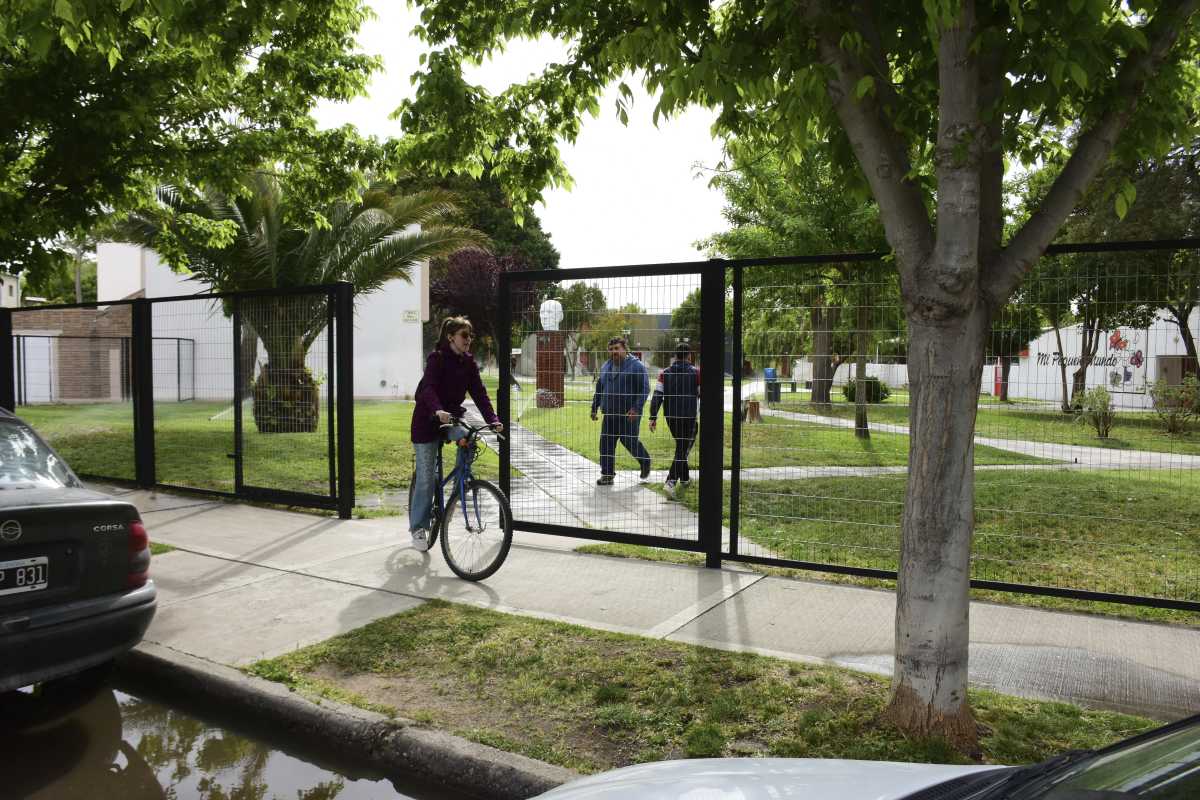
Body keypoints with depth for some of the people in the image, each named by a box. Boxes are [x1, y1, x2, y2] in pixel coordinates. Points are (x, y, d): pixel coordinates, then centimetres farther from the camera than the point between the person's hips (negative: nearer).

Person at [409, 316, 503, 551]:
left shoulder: (468, 362, 2)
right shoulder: (437, 358, -15)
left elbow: (479, 392, -5)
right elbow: (428, 388, -29)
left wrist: (492, 419, -19)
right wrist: (437, 411, -49)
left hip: (452, 415, 5)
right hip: (427, 419, -5)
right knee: (426, 477, -3)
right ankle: (418, 527, 11)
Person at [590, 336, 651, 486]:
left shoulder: (636, 366, -6)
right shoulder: (605, 367, 14)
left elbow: (644, 389, -10)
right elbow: (599, 389, 22)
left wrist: (637, 409, -19)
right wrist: (594, 408, 18)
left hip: (629, 415, -5)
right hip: (609, 414, 6)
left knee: (630, 441, 0)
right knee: (606, 444, 1)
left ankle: (645, 461, 29)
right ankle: (607, 475, 9)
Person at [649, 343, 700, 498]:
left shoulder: (665, 373, 2)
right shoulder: (696, 373, -5)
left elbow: (657, 396, -3)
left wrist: (653, 417, -2)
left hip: (670, 417, 4)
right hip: (689, 417, -4)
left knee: (681, 445, 23)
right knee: (683, 450, -3)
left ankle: (684, 478, 35)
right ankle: (671, 482, -19)